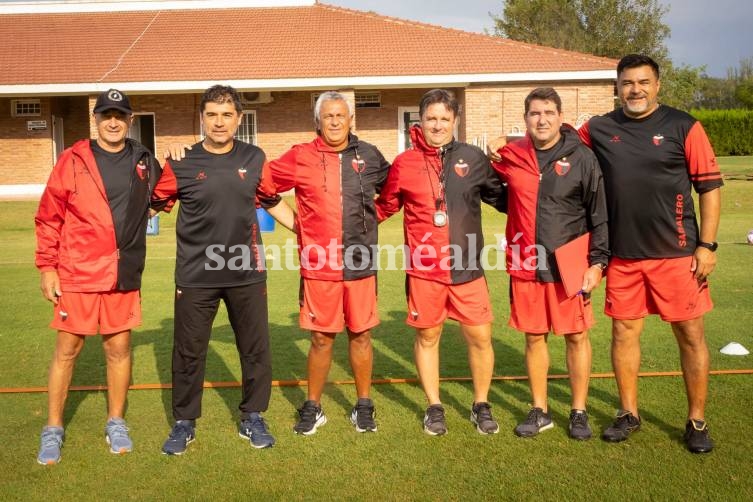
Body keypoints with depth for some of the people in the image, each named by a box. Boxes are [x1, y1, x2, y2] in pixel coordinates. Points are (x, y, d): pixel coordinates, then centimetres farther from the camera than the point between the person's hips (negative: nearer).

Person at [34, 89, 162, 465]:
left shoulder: (143, 161, 7)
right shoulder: (73, 160, -2)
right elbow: (49, 216, -1)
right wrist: (47, 266, -4)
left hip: (124, 276, 3)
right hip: (76, 275, -2)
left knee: (119, 349, 9)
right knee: (67, 350, 5)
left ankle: (116, 424, 26)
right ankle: (53, 430, 20)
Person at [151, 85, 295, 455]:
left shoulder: (254, 159, 4)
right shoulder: (182, 164, -3)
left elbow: (273, 202, 15)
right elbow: (155, 203, 6)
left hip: (247, 273, 2)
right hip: (195, 275, -1)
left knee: (256, 349, 9)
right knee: (188, 352, 8)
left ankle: (253, 418, 26)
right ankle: (184, 423, 25)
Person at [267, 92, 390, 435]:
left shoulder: (368, 156, 6)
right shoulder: (300, 158, 0)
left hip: (361, 264, 2)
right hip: (319, 265, -1)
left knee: (361, 335, 9)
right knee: (321, 338, 5)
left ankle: (363, 406, 24)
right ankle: (313, 407, 22)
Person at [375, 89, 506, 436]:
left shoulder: (472, 158, 2)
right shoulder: (404, 164, 0)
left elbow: (501, 196, 14)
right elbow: (384, 206, 11)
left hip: (468, 269, 1)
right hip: (424, 270, 0)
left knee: (480, 337, 4)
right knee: (427, 337, 11)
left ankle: (481, 406, 26)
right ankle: (434, 407, 29)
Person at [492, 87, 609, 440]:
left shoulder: (581, 158, -3)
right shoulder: (509, 156, 3)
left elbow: (600, 214, -2)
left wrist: (598, 262, -5)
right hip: (525, 265, 2)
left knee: (576, 336, 5)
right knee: (534, 337, 10)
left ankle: (579, 412, 20)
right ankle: (539, 411, 24)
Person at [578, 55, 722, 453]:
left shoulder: (682, 126, -2)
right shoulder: (598, 130, 5)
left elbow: (710, 186, -2)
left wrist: (707, 245, -7)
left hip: (676, 253, -2)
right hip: (623, 255, 3)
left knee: (690, 335, 4)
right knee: (624, 333, 10)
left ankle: (697, 421, 20)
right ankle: (628, 414, 26)